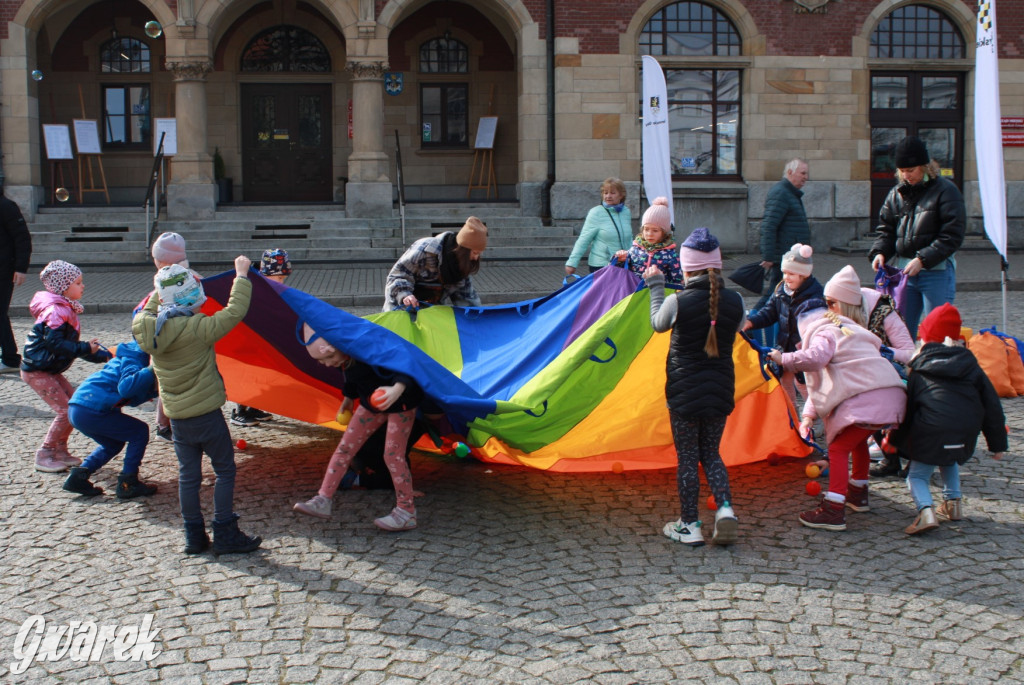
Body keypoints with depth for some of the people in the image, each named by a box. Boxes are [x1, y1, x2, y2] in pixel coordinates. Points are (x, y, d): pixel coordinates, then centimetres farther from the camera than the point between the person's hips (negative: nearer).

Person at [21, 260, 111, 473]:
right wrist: (85, 348, -26)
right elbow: (54, 343, -29)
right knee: (65, 411, -10)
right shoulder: (55, 312, -21)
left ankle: (59, 451, 20)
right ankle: (43, 457, 2)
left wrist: (105, 355, 10)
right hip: (36, 371, -10)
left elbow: (69, 344, 15)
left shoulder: (66, 309, 12)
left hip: (50, 369, 10)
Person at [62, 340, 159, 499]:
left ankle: (78, 477, 14)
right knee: (140, 432, 1)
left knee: (113, 443, 27)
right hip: (91, 411, -10)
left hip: (76, 409, 10)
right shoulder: (135, 359, -7)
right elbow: (126, 387, -26)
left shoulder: (135, 355, 23)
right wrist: (151, 371, -29)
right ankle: (127, 484, 3)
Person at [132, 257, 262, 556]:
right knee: (225, 470, 7)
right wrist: (241, 276, -2)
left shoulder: (145, 327, -3)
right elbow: (233, 312, -13)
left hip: (176, 416, 6)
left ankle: (194, 536, 19)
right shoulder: (198, 328, -20)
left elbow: (149, 310, 20)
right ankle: (225, 535, 9)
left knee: (188, 475, 14)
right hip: (206, 412, -6)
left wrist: (161, 289, 27)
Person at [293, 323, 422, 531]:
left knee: (393, 453, -12)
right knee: (345, 447, 4)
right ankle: (322, 501, 9)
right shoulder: (345, 359, -9)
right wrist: (348, 399, 30)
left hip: (400, 403, -8)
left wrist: (397, 389, -59)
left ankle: (406, 512, -1)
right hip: (371, 403, 8)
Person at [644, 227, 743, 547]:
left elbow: (657, 323, 7)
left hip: (684, 391, -3)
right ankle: (725, 509, -2)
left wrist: (656, 286, 20)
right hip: (720, 389, 3)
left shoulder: (678, 302, -14)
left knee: (687, 457, 7)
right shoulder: (735, 301, -5)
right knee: (711, 453, 18)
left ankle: (689, 526, 13)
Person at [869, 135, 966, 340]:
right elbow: (886, 229, 15)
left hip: (936, 271, -5)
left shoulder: (945, 191, -5)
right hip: (903, 271, 5)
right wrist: (879, 252, -5)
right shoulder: (897, 193, 11)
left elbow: (952, 236, -10)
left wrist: (923, 259, -18)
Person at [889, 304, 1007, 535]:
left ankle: (926, 510, -18)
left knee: (917, 474, 9)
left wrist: (895, 439, 23)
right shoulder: (971, 366, 18)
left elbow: (907, 407, 12)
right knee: (948, 461, 36)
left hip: (931, 432, -4)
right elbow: (991, 404, 16)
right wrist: (997, 443, 20)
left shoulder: (919, 370, 11)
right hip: (966, 435, 4)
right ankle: (953, 502, 27)